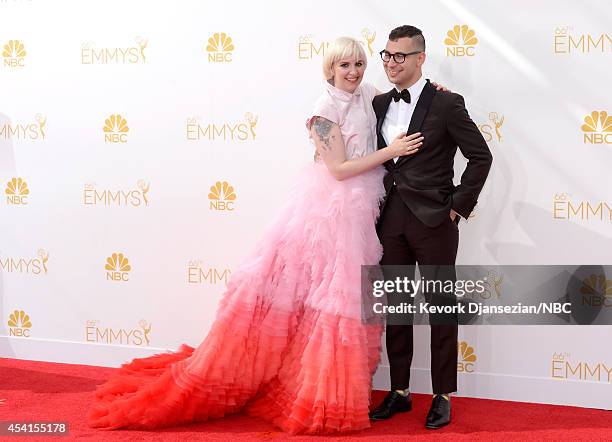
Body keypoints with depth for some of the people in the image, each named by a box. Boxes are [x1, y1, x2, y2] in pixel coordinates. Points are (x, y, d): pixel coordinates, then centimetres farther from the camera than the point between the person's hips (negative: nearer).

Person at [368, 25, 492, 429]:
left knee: (441, 309, 4)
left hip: (433, 219, -5)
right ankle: (399, 392, 23)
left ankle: (444, 396, 15)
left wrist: (459, 205, -7)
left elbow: (481, 156, -6)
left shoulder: (446, 104, -8)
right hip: (391, 218, 6)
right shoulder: (380, 104, 9)